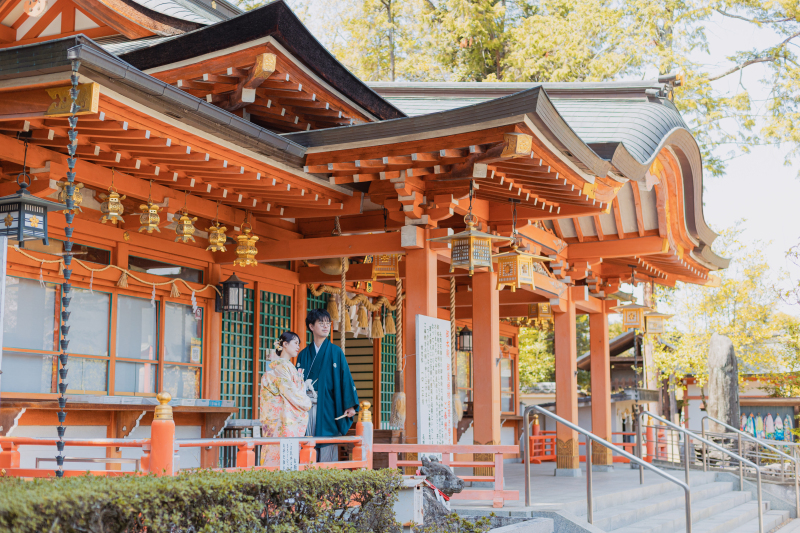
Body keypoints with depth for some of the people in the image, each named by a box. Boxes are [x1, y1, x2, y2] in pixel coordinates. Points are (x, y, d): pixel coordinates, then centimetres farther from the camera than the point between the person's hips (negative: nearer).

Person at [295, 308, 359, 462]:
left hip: (328, 408, -2)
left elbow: (346, 377, -1)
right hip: (307, 408, 2)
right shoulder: (304, 354, 13)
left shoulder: (336, 352, 5)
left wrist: (351, 405, -8)